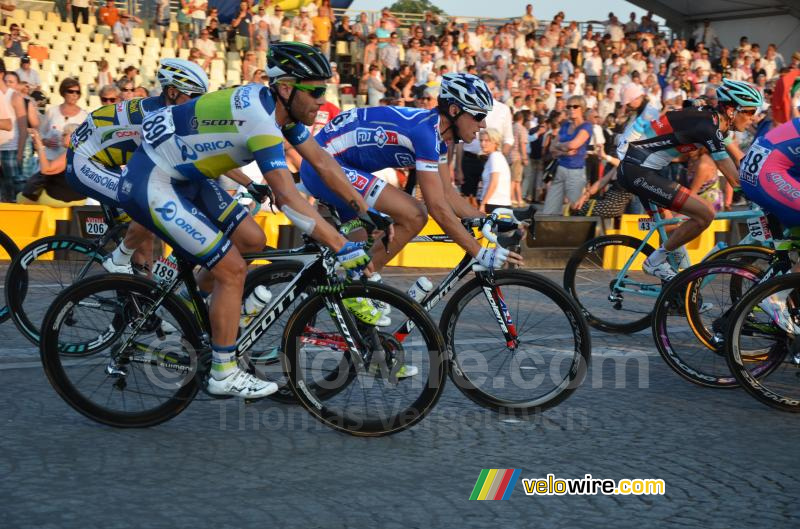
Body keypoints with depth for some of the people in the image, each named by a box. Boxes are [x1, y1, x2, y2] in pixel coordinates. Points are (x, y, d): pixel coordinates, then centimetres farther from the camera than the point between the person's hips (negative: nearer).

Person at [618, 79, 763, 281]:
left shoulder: (712, 121, 10)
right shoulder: (707, 127, -18)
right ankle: (655, 261, -2)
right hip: (638, 172, -10)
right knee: (705, 214, -13)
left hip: (635, 169, 10)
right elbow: (736, 179, -18)